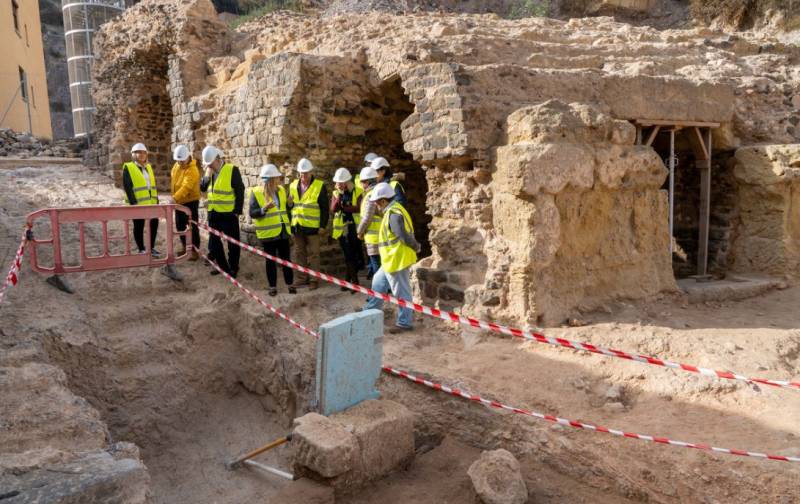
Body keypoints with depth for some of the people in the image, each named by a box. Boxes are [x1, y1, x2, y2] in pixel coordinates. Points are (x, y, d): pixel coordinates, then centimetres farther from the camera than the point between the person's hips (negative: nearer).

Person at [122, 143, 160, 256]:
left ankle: (152, 248, 21)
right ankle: (142, 250, 13)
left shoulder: (148, 166, 15)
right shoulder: (128, 167, -6)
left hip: (151, 201, 6)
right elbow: (127, 186, -12)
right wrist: (133, 202, -19)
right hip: (138, 203, -6)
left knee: (154, 222, 8)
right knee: (139, 226, 4)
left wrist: (156, 199, 10)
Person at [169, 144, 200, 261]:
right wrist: (174, 198, 13)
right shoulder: (177, 165, 2)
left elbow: (186, 187, -37)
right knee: (180, 225, 17)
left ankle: (195, 250, 2)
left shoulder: (192, 170, -24)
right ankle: (184, 245, 32)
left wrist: (175, 198, -48)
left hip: (191, 201, -8)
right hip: (179, 201, 8)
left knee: (193, 226, -5)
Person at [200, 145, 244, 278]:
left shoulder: (232, 170, -13)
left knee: (232, 242, 4)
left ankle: (233, 268, 16)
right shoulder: (209, 171, 8)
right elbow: (202, 188, 4)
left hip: (228, 213, -7)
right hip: (213, 213, 7)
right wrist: (207, 175, -12)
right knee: (213, 241, 15)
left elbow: (240, 191, -12)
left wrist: (237, 211, -14)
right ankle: (222, 265, 28)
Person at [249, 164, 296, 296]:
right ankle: (273, 287, 15)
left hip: (283, 231, 4)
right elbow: (252, 213, -14)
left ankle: (290, 284, 18)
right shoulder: (256, 192, -11)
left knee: (286, 259, 8)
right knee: (270, 260, 6)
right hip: (268, 233, -4)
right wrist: (264, 209, -30)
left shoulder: (281, 190, 6)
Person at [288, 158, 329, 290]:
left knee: (313, 254, 2)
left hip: (312, 226, -5)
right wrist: (289, 222, 3)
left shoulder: (319, 186, -7)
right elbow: (289, 204, 14)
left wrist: (323, 225, -9)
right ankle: (303, 278, 24)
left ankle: (314, 280, 11)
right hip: (296, 226, 5)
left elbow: (324, 208, -6)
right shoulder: (293, 185, 7)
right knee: (300, 253, 13)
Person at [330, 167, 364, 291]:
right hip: (342, 228, 2)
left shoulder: (358, 192, -4)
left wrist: (343, 208, -15)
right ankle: (354, 281, 9)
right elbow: (333, 209, -8)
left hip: (355, 228, -2)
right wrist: (340, 195, -16)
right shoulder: (336, 193, 7)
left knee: (355, 254, 3)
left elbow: (359, 207, -18)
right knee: (348, 255, 3)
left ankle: (348, 279, 16)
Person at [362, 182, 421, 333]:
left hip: (396, 260, -11)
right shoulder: (394, 209, 10)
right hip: (393, 259, 11)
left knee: (401, 292, 2)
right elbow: (406, 234, 14)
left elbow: (405, 237, -25)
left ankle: (405, 322, 15)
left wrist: (416, 247, -10)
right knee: (378, 282, 23)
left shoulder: (393, 214, -23)